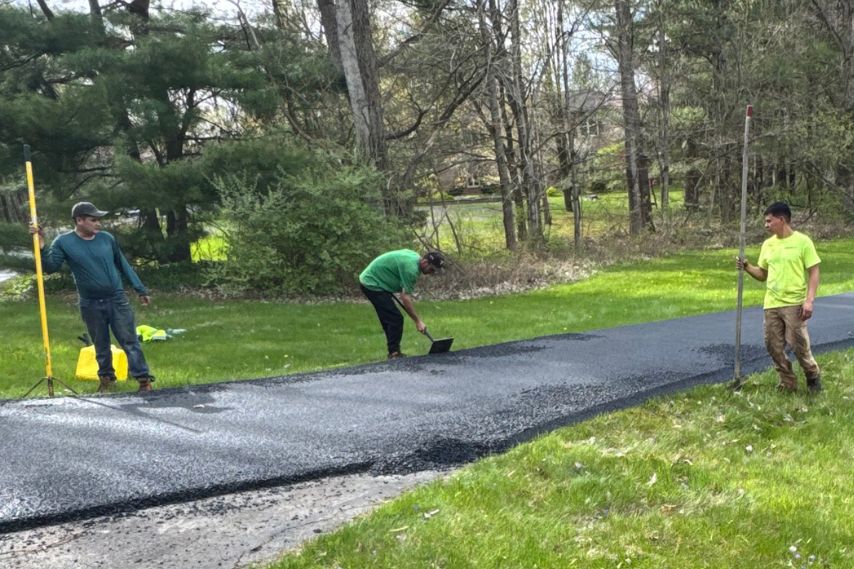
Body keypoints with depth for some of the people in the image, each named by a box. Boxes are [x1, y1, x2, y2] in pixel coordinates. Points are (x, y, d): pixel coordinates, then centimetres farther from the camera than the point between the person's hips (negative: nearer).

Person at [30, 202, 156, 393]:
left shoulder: (107, 238, 1)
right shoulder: (64, 242, -4)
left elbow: (123, 265, 9)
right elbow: (50, 267, -10)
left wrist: (140, 289, 12)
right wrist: (41, 248, -27)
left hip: (117, 299, 1)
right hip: (91, 304, 0)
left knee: (130, 341, -1)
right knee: (101, 346, 12)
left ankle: (143, 379, 3)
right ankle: (106, 378, 30)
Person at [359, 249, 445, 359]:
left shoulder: (414, 256, 5)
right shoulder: (411, 268, -25)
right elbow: (405, 298, -24)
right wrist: (418, 321, -19)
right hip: (372, 284, -10)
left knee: (389, 319, 13)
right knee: (396, 319, -11)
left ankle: (393, 354, 18)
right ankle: (394, 354, -5)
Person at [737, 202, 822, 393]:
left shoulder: (802, 241, -7)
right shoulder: (768, 244, 9)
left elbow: (814, 272, -7)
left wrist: (809, 300, -16)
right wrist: (747, 267, -3)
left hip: (794, 303, -6)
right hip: (771, 304, 6)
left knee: (798, 345, -4)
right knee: (773, 346, 5)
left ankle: (813, 376, 22)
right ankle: (788, 382, 20)